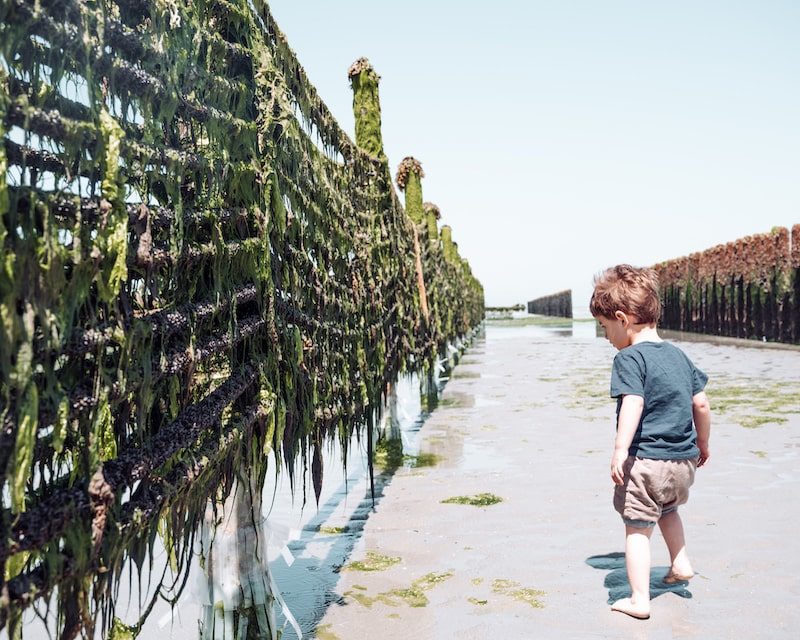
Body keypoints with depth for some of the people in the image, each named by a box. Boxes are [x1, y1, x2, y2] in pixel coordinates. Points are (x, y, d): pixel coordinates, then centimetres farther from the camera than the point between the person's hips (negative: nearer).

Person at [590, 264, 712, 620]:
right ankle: (680, 564, 38)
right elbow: (701, 405, 13)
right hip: (684, 461, 8)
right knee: (667, 508, 34)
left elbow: (632, 404, -26)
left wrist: (620, 450, -31)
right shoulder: (678, 355, 10)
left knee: (638, 528, 3)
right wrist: (702, 445, 25)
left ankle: (639, 600, 7)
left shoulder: (629, 358, -12)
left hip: (645, 461, -8)